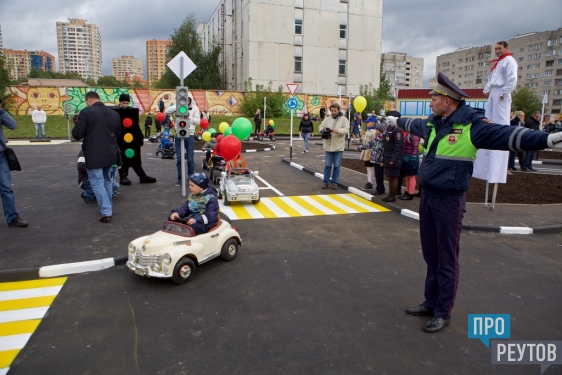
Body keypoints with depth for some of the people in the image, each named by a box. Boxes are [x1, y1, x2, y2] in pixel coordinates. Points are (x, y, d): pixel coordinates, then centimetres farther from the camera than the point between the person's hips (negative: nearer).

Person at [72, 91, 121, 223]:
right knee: (107, 181, 20)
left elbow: (77, 134, -13)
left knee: (97, 183, -2)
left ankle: (106, 212, -8)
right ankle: (109, 208, 30)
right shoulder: (114, 113, 8)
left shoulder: (86, 112, -12)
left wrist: (86, 134, 7)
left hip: (94, 155, -6)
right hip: (110, 153, 6)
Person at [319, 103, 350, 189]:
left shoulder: (344, 119, 0)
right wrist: (323, 129, -16)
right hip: (328, 146, 2)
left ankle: (334, 182, 15)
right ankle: (325, 181, 15)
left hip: (338, 146, -2)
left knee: (337, 165, 5)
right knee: (327, 165, 7)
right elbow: (321, 126, 8)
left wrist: (337, 130, -29)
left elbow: (346, 130, -11)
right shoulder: (327, 119, 9)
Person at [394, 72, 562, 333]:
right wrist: (396, 121, 50)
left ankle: (443, 312, 17)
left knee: (446, 260, 3)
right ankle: (431, 302, 31)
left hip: (449, 201, -7)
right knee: (430, 255, 16)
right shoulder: (431, 124, 10)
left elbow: (506, 135, -26)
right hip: (426, 197, 7)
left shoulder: (472, 126, -12)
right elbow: (413, 124, 32)